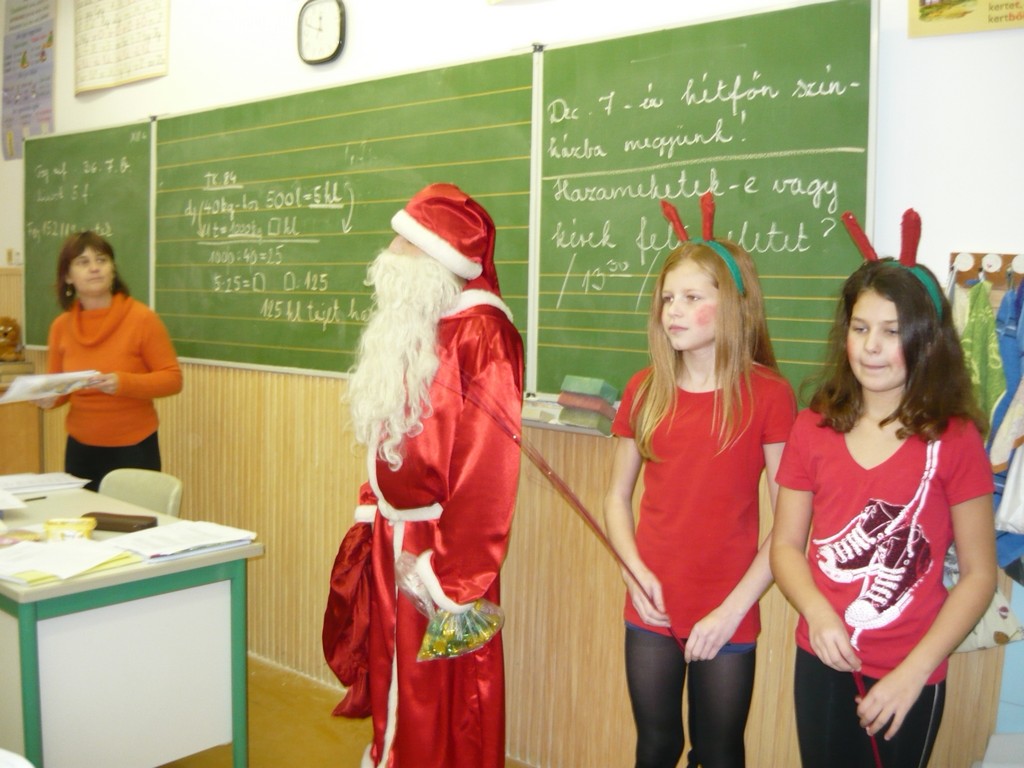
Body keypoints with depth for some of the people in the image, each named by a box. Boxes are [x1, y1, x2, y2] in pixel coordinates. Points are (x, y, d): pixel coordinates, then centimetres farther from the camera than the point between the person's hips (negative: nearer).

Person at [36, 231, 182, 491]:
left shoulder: (142, 318, -10)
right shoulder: (60, 326, 3)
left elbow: (172, 378, -10)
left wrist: (123, 383, -24)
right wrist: (48, 397, -10)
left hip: (133, 448, -4)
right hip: (80, 448, 4)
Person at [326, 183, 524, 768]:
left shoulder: (479, 334, -20)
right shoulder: (412, 325, 8)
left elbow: (488, 467, -23)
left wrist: (448, 567, -22)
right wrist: (373, 510, 15)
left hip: (438, 546, -8)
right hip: (394, 539, 9)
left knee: (440, 703, 8)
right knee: (395, 678, 22)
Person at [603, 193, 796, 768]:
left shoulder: (768, 395, -10)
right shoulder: (646, 390, 1)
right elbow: (619, 495, 9)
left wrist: (733, 609, -13)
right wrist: (636, 570, -6)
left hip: (728, 619, -3)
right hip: (651, 611, 3)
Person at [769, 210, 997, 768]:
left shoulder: (954, 440, -8)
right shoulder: (813, 429, -1)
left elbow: (979, 574, -6)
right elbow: (786, 544, 3)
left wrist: (913, 672, -13)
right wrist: (818, 613, -15)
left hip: (909, 674, -2)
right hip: (822, 661, 2)